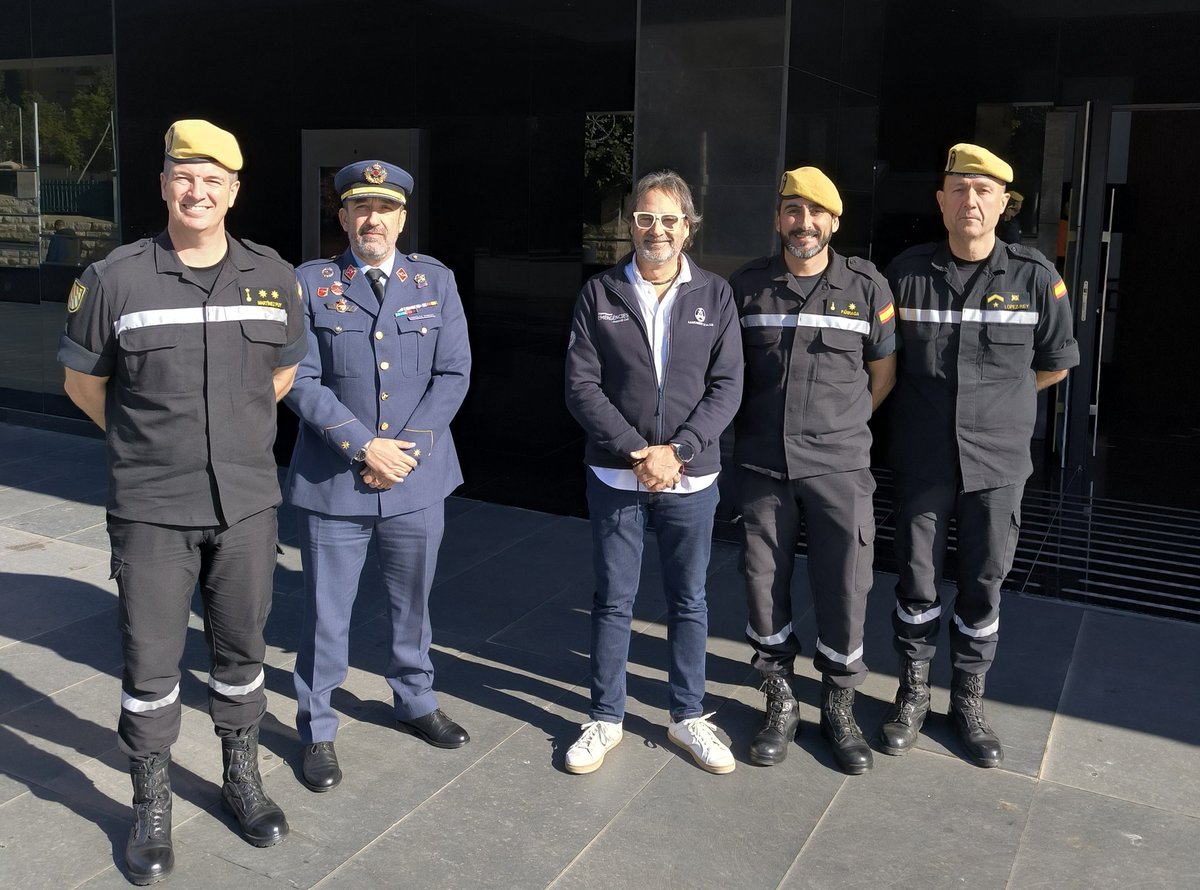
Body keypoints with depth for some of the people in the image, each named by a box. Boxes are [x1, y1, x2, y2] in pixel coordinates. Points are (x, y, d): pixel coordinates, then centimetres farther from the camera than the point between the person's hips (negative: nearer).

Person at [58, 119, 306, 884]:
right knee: (150, 662, 7)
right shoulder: (115, 279, -7)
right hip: (151, 507, -2)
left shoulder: (273, 277, 0)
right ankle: (152, 807, 25)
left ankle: (243, 779, 35)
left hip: (247, 502, 2)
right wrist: (148, 443, 11)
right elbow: (84, 383, 6)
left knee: (241, 649, 15)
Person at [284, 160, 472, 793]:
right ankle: (316, 732, 25)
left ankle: (415, 702, 40)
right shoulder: (311, 284, -1)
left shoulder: (435, 281, 5)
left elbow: (453, 374, 0)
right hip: (333, 482, -2)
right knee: (326, 615, 7)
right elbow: (301, 381, -8)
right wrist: (365, 447, -16)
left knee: (412, 604, 18)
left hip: (418, 481, 2)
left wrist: (408, 448, -11)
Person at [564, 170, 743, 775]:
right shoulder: (600, 294, 0)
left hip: (691, 479, 1)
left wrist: (678, 450, -15)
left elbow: (726, 387, -3)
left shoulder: (715, 296, 2)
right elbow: (581, 385, -6)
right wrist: (636, 451, -15)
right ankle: (605, 718, 25)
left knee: (689, 601, 12)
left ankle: (688, 716, 29)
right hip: (615, 476, 0)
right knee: (612, 602, 10)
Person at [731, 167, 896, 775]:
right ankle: (780, 705, 25)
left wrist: (842, 424, 10)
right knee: (764, 584, 7)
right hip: (762, 465, 1)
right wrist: (756, 424, 9)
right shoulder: (747, 286, 3)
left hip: (839, 467, -1)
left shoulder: (866, 286, 0)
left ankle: (839, 707, 23)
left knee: (845, 588, 3)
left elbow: (884, 372, 9)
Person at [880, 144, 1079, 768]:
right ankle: (913, 692, 28)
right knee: (917, 578, 9)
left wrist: (990, 396, 9)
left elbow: (1055, 365, 8)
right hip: (921, 459, 0)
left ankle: (968, 699, 27)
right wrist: (934, 397, 7)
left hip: (998, 460, 0)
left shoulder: (1036, 278, -4)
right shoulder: (906, 273, -2)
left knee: (983, 583, 10)